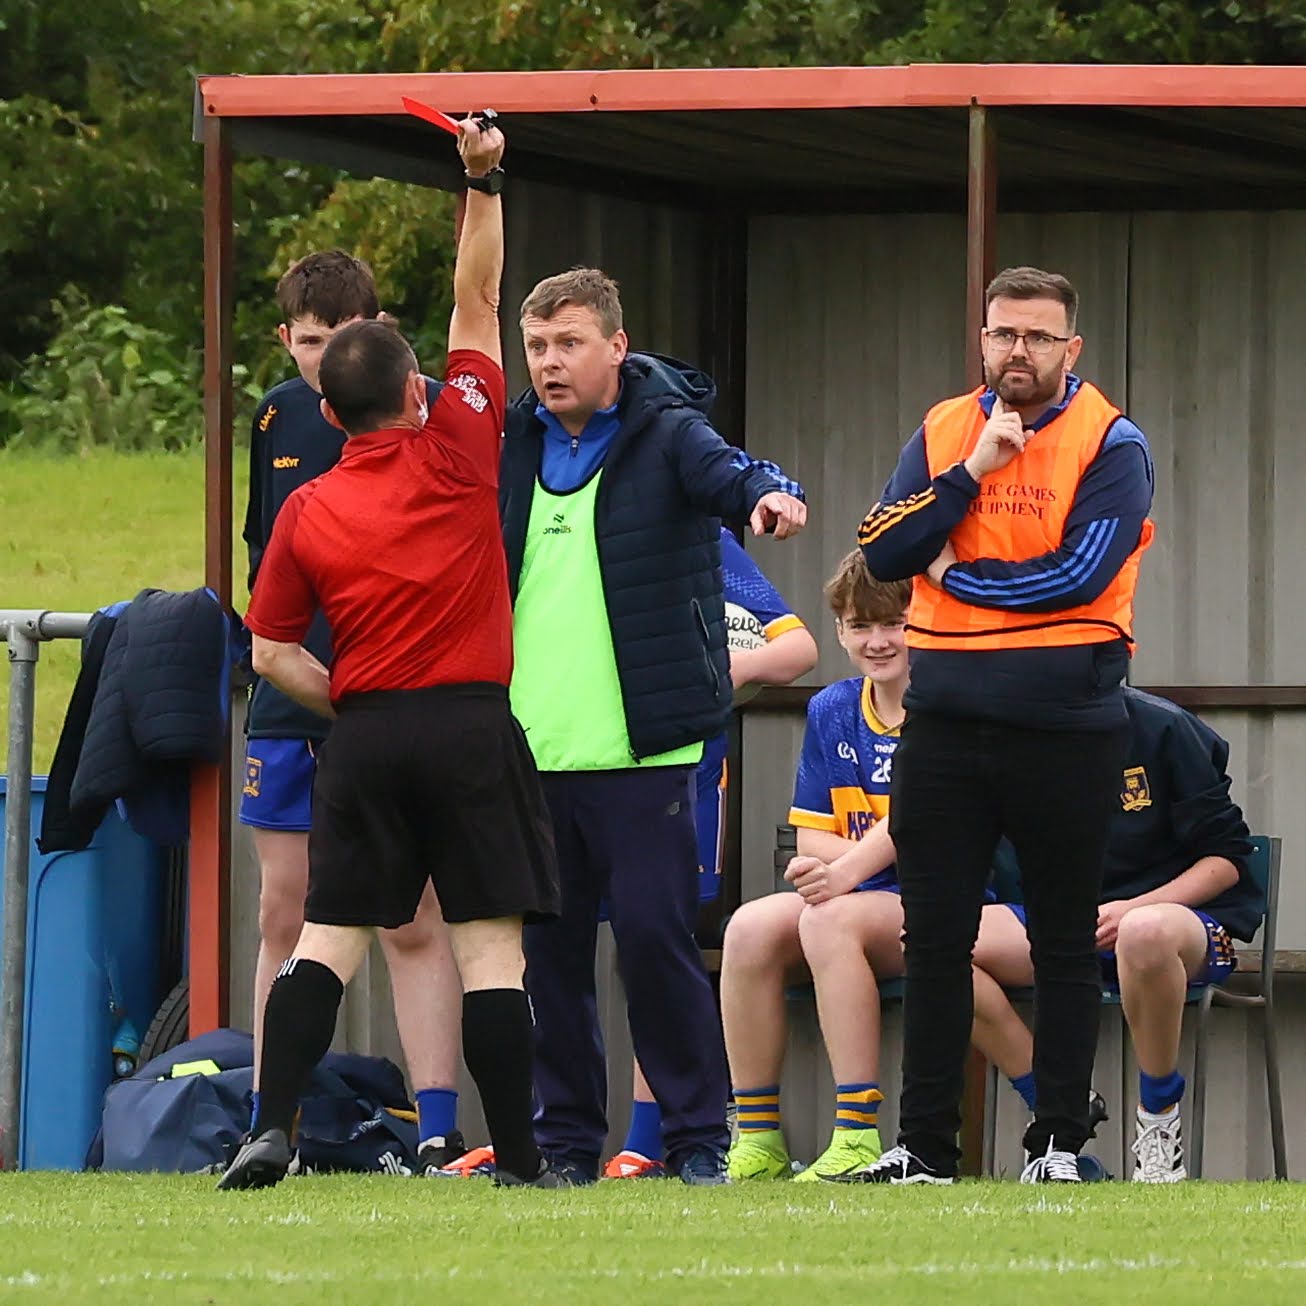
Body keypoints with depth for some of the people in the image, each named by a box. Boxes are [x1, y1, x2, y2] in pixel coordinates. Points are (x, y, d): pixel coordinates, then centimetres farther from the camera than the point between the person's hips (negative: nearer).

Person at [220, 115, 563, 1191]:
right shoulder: (456, 452, -2)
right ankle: (517, 1157, -3)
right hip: (472, 728, -2)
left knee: (328, 939, 4)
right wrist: (484, 182, 9)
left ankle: (272, 1127, -9)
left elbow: (272, 654, 5)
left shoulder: (307, 512, 4)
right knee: (489, 944, -2)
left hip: (365, 735, 2)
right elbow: (478, 303, 6)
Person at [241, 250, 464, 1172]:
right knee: (285, 919, 7)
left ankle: (439, 1133, -4)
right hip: (290, 704, 5)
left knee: (414, 925, -4)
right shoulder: (277, 418, 9)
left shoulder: (430, 414, -6)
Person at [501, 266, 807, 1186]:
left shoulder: (665, 435, -2)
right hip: (530, 754, 5)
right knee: (549, 950, 7)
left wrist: (766, 492, -44)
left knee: (654, 935, -8)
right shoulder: (515, 446, 12)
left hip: (640, 753, -5)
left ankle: (699, 1136, 1)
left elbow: (720, 469, -23)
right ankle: (568, 1139, 15)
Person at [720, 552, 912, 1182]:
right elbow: (812, 838, 10)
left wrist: (848, 867, -30)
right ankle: (757, 1139, -18)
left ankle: (858, 1141, -34)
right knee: (752, 927, -22)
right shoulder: (832, 711, 13)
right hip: (866, 899, 6)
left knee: (830, 918, -33)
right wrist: (887, 849, -8)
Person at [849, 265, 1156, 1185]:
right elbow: (883, 553, -1)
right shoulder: (943, 432, 10)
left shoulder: (1110, 444, -3)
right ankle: (925, 1149, 7)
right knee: (935, 938, 3)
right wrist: (973, 471, -10)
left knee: (1065, 943, 3)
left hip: (1066, 729, -4)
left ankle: (1059, 1144, 8)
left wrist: (957, 573, -5)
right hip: (946, 724, 4)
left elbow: (1079, 574, -14)